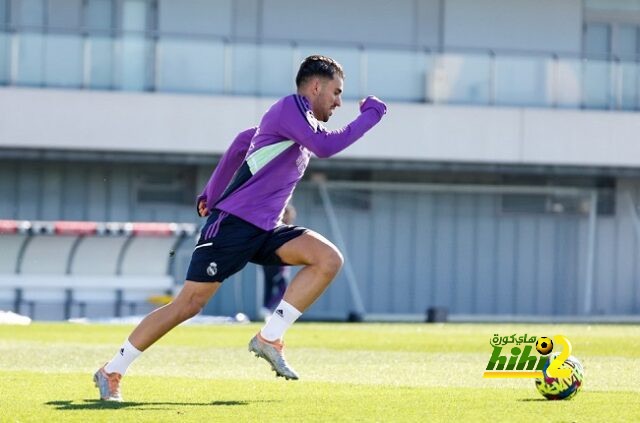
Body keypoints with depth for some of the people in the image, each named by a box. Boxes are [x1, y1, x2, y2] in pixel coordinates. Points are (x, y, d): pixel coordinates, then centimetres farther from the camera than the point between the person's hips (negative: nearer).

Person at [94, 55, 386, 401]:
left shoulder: (298, 120, 18)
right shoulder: (290, 107, -9)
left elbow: (242, 141, 30)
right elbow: (325, 146, -25)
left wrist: (212, 194, 31)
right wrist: (370, 115, -13)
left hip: (265, 230, 9)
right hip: (234, 224, -9)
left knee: (329, 259, -12)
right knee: (189, 304, -8)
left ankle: (270, 338, -10)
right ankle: (111, 372, 4)